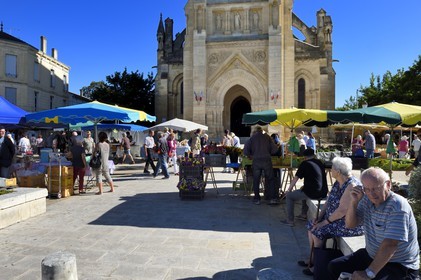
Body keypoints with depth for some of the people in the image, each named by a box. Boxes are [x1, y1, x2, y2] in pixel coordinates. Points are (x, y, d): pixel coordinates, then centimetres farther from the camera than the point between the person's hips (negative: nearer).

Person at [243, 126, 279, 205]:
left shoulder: (252, 138, 7)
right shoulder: (267, 137, 8)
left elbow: (245, 151, 0)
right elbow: (275, 149, 4)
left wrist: (250, 156, 17)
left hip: (256, 161, 0)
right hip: (267, 160, 0)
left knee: (256, 180, 9)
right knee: (270, 180, 8)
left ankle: (257, 199, 13)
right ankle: (272, 198, 5)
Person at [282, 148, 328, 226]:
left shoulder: (305, 164, -6)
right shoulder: (320, 163, 13)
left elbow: (295, 179, -2)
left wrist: (289, 190, 12)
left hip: (312, 193, -7)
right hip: (323, 193, 8)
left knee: (289, 196, 10)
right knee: (304, 191, 36)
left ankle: (290, 221, 10)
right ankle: (304, 214, 42)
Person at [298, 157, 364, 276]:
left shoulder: (351, 186, -25)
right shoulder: (338, 183, 6)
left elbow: (342, 210, -28)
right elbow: (329, 201, 9)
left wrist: (325, 222, -19)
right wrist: (320, 217, -1)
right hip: (336, 219, 10)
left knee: (318, 231, -21)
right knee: (311, 225, 7)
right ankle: (313, 259, 17)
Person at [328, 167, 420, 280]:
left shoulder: (397, 206, -24)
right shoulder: (367, 200, -3)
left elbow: (390, 245, -31)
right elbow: (350, 224, 0)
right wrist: (354, 201, -16)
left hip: (399, 266, -7)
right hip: (371, 255, 7)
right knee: (334, 266, 3)